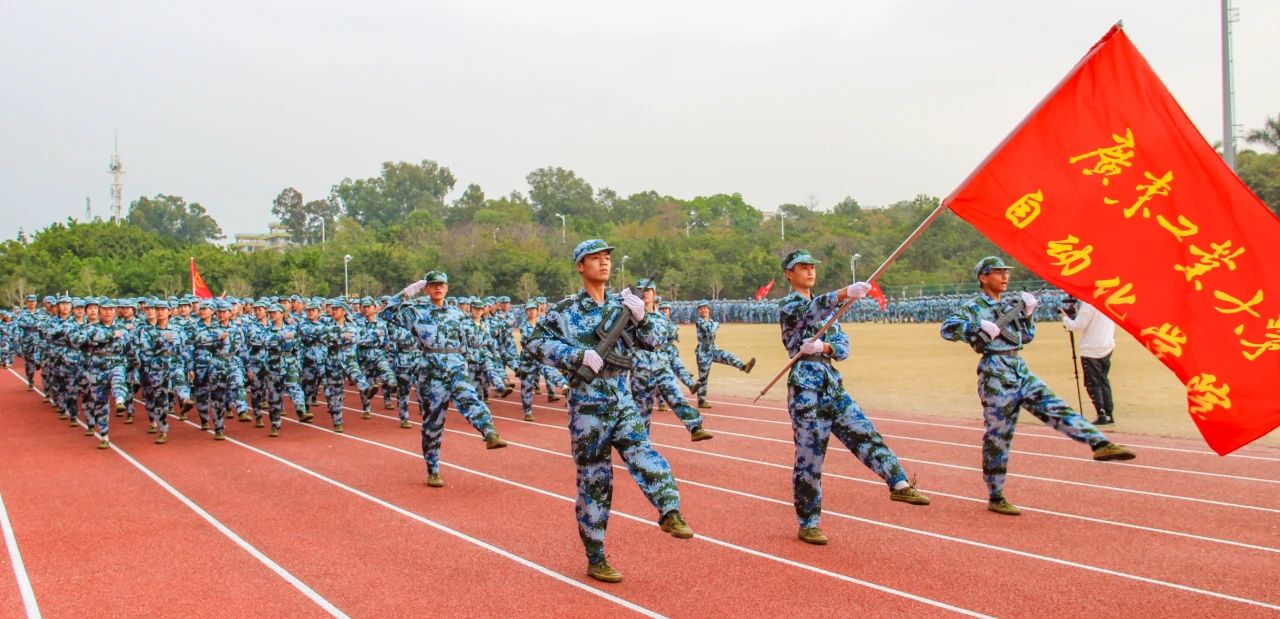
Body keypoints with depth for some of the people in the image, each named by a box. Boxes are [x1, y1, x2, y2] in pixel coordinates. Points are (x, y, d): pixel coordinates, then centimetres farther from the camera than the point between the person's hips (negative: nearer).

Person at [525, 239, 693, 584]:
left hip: (623, 400, 4)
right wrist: (581, 355, -20)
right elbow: (535, 342, -10)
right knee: (594, 480, 2)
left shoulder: (621, 305, 8)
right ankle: (595, 560, 10)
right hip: (588, 404, -4)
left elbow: (650, 344, 7)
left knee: (644, 455, -20)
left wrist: (640, 317, -13)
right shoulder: (568, 310, -4)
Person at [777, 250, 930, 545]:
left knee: (865, 433, -1)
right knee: (809, 457, -3)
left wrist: (824, 346, -14)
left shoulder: (825, 306, 21)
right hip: (806, 385, -7)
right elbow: (810, 312, -26)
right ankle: (808, 524, 5)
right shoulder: (787, 305, -2)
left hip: (833, 384, 7)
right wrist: (845, 293, -42)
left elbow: (843, 345, 9)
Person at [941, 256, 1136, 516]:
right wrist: (979, 327, -27)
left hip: (1020, 370, 7)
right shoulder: (975, 307, -4)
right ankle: (995, 498, 7)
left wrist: (1027, 314, 9)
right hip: (996, 373, -7)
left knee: (1054, 407, -7)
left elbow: (1027, 337, 24)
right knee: (998, 435, -1)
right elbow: (948, 328, -18)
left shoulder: (1010, 304, 18)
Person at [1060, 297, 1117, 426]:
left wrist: (1065, 317, 0)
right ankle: (1109, 414, 16)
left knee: (1093, 384, 0)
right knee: (1104, 381, 16)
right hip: (1107, 347, 8)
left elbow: (1077, 326, -16)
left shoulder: (1089, 303, -17)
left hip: (1091, 350, -7)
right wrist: (1076, 313, 10)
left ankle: (1102, 415, -5)